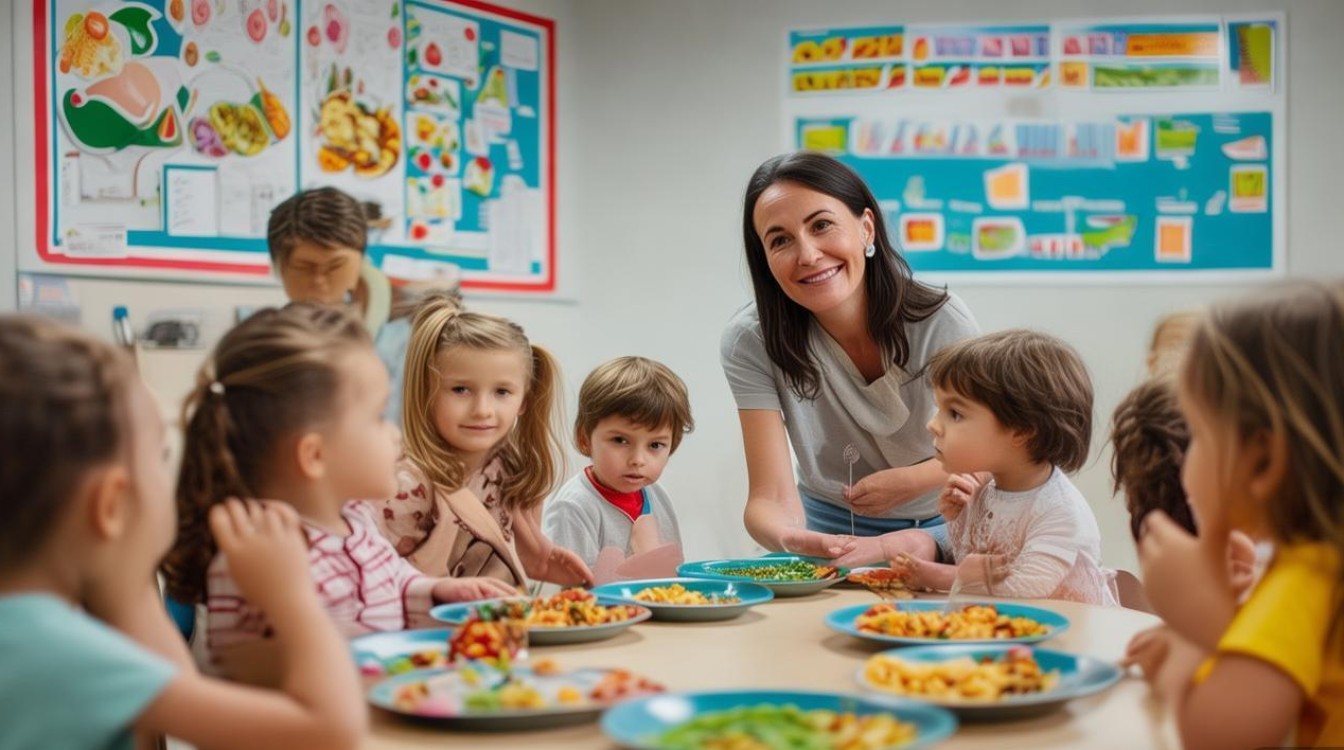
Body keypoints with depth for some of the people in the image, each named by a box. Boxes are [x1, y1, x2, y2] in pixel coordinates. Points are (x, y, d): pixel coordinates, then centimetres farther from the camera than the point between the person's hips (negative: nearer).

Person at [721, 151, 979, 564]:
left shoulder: (942, 323, -20)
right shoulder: (750, 341, -19)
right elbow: (771, 497, -22)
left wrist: (911, 480, -22)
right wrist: (788, 537, -44)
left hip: (939, 527, 0)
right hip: (830, 527, 1)